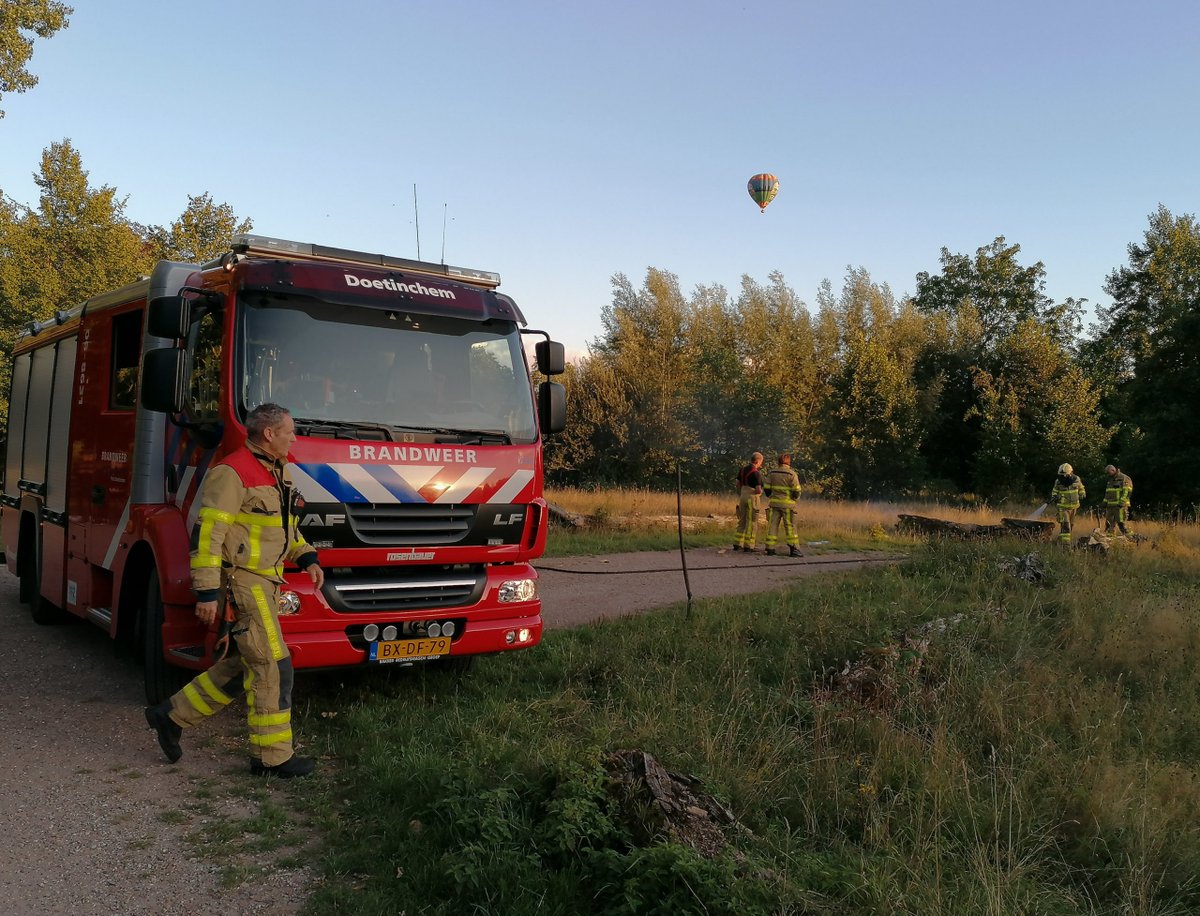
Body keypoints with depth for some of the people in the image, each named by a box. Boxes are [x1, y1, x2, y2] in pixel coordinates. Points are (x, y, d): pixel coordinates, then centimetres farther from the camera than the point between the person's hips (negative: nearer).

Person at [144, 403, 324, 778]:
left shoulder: (278, 472, 14)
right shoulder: (232, 473, -15)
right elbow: (206, 534, -18)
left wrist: (307, 558, 11)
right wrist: (207, 592, -20)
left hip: (265, 584, 10)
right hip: (242, 582, -10)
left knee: (242, 666, 16)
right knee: (273, 667, -6)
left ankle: (172, 715, 29)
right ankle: (272, 757, 4)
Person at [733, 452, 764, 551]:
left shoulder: (743, 470, 7)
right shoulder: (756, 473, -15)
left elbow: (738, 484, 13)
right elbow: (758, 490, -19)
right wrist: (760, 492, 4)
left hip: (743, 497, 7)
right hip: (752, 498, -7)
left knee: (742, 521, 14)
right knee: (751, 523, -1)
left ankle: (737, 544, 14)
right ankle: (748, 546, 1)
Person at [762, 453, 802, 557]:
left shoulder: (772, 473, 3)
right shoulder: (791, 474, -8)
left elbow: (766, 488, 7)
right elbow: (796, 490, -9)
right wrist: (796, 498, 11)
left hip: (774, 503, 3)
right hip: (788, 504, -3)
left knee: (772, 525, 6)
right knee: (790, 526, 2)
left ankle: (770, 548, 4)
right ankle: (794, 549, 1)